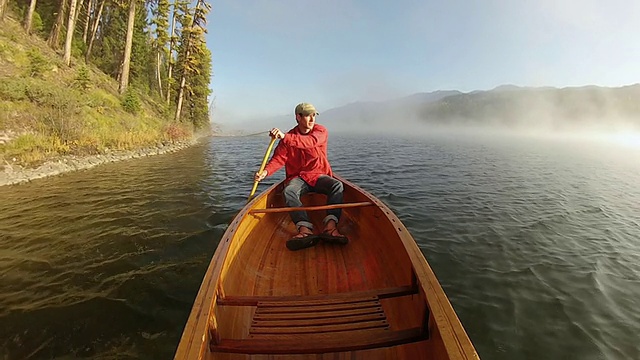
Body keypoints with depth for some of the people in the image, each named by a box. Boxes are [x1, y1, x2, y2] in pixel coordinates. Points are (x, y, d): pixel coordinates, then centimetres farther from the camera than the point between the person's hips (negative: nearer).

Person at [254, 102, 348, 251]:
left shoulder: (321, 131, 0)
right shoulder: (288, 138, 6)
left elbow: (311, 141, -23)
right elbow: (278, 158, -6)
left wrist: (285, 137, -35)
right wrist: (266, 171, -27)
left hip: (319, 175, 0)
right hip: (298, 177, 0)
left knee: (337, 185, -30)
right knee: (289, 190, -33)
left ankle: (330, 227, -49)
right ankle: (305, 230, -52)